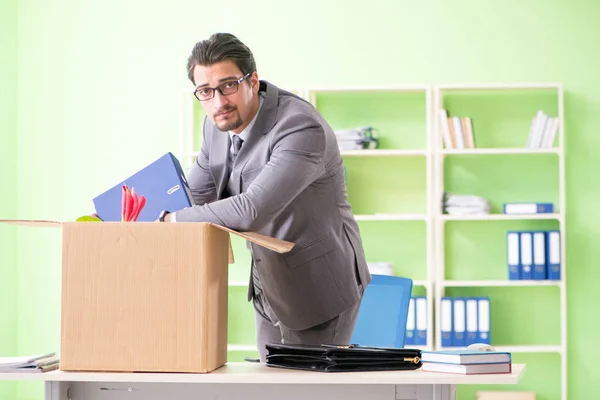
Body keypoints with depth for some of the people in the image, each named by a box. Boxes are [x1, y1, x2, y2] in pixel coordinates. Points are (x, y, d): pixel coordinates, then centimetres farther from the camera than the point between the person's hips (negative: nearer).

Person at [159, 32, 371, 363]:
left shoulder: (302, 128, -30)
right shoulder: (217, 125, -2)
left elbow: (252, 211, -38)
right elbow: (195, 196, 4)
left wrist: (170, 220, -30)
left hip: (319, 289, -8)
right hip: (269, 288, 8)